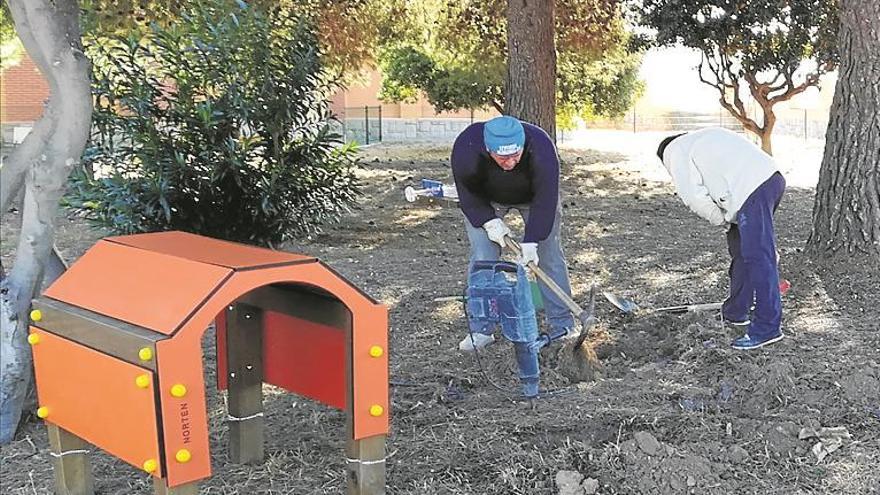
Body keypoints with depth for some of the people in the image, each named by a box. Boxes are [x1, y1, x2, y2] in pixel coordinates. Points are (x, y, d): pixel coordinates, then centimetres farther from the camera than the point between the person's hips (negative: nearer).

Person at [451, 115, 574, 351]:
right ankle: (480, 329, 0)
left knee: (549, 256, -4)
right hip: (485, 201, 0)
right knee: (482, 258, -10)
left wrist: (531, 241, -36)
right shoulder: (466, 148, -36)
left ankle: (563, 326, 6)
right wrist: (489, 221, -28)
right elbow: (468, 193, -18)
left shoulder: (541, 147, -39)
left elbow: (545, 198, -32)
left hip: (534, 196, 0)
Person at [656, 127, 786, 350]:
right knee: (740, 249, 19)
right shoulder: (704, 137, 34)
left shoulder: (675, 152, 9)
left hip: (753, 191, -9)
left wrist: (722, 221, 12)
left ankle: (768, 327, -5)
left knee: (757, 257, -7)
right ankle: (735, 313, 29)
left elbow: (695, 198, -1)